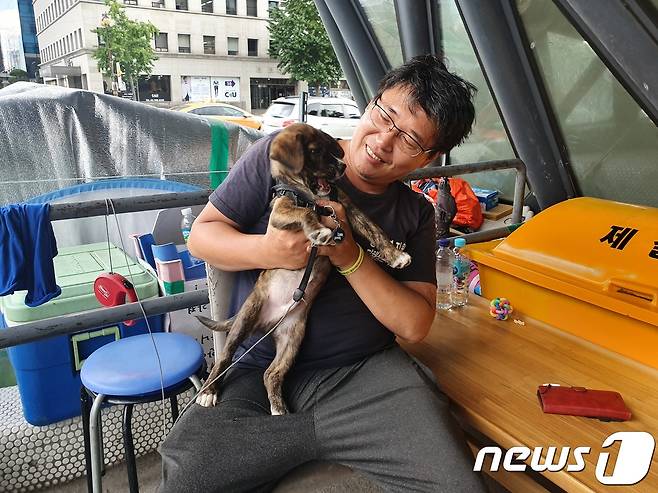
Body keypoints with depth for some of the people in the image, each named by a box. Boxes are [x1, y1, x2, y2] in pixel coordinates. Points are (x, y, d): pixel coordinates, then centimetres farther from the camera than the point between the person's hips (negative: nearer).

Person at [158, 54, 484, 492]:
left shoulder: (416, 214, 5)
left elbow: (415, 324, -2)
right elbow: (202, 235, 1)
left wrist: (349, 256, -16)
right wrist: (264, 251, -20)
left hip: (367, 374, 0)